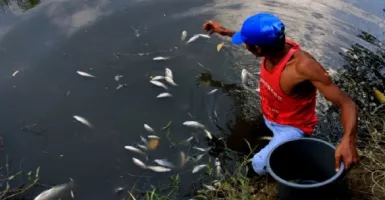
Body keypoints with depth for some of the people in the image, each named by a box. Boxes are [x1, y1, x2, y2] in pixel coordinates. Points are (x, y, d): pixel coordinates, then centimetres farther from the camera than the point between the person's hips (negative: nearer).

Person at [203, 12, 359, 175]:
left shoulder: (304, 66, -42)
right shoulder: (275, 47, -20)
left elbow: (347, 104, -41)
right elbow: (259, 39, 8)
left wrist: (348, 140, -58)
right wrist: (225, 32, 12)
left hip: (292, 127, -7)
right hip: (269, 117, 7)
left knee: (260, 165, -24)